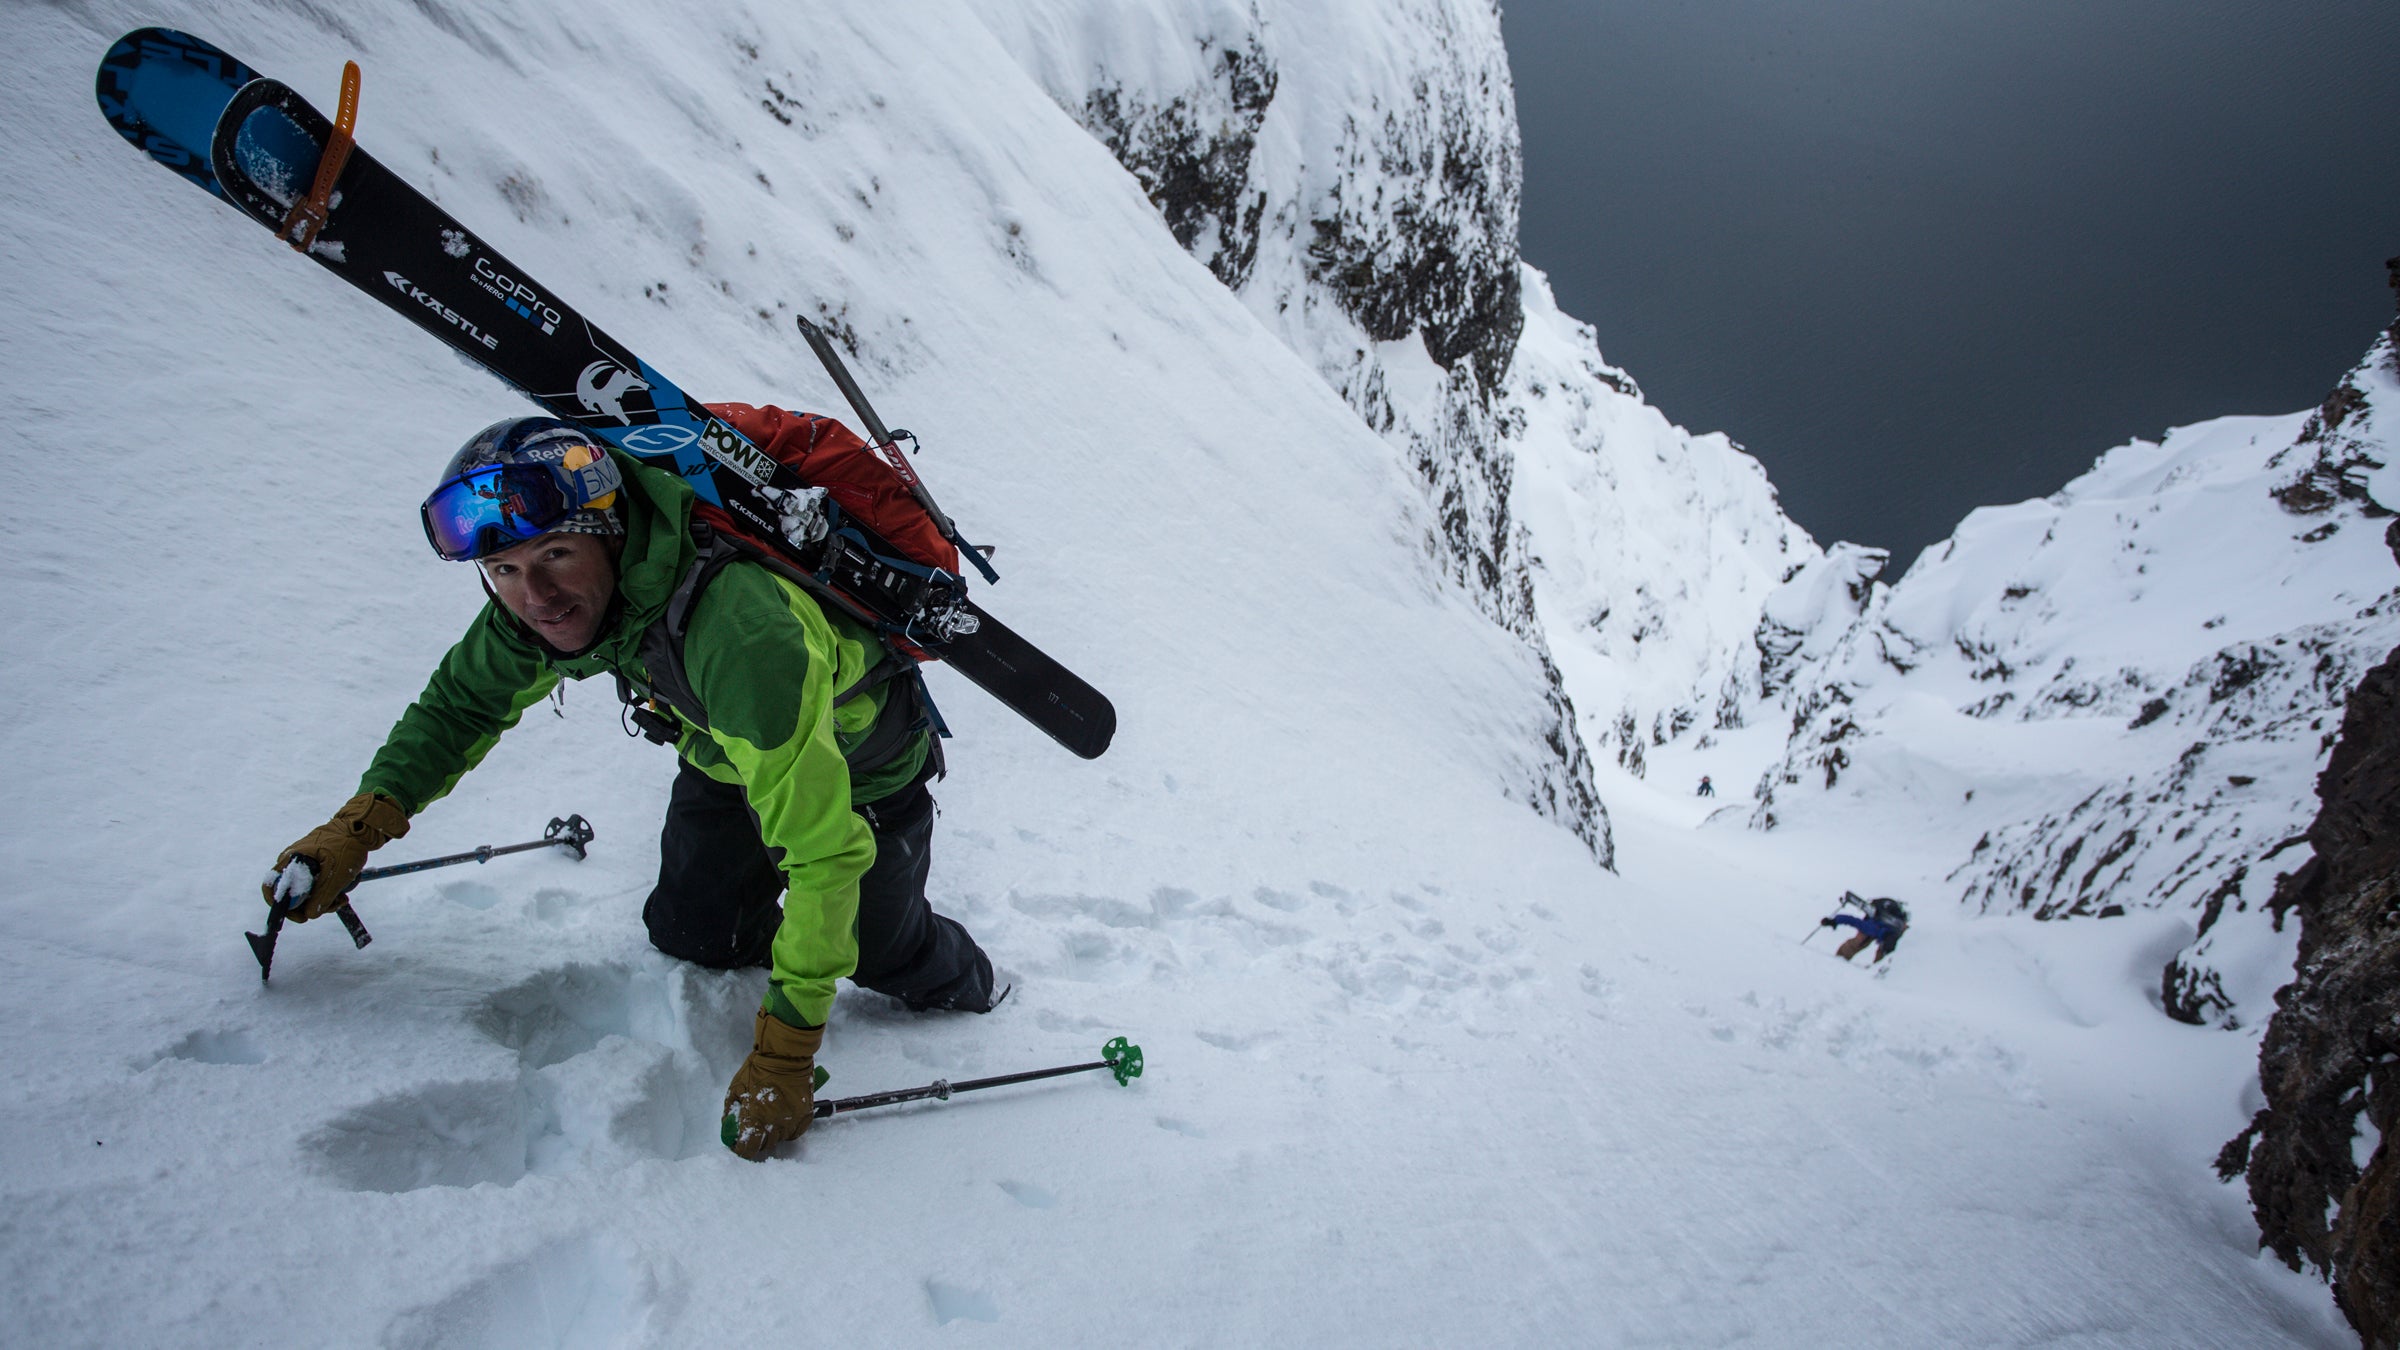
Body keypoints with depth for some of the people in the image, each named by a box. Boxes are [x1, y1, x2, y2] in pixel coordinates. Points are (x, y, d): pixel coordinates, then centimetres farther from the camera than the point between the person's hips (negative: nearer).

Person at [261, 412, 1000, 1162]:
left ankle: (968, 987, 39)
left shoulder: (737, 633, -47)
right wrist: (358, 826, -14)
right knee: (690, 937, 7)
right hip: (723, 751, 6)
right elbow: (464, 703, -2)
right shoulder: (544, 603, -24)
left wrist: (782, 1055, -40)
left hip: (858, 756, -5)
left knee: (878, 953, 7)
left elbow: (825, 852, -43)